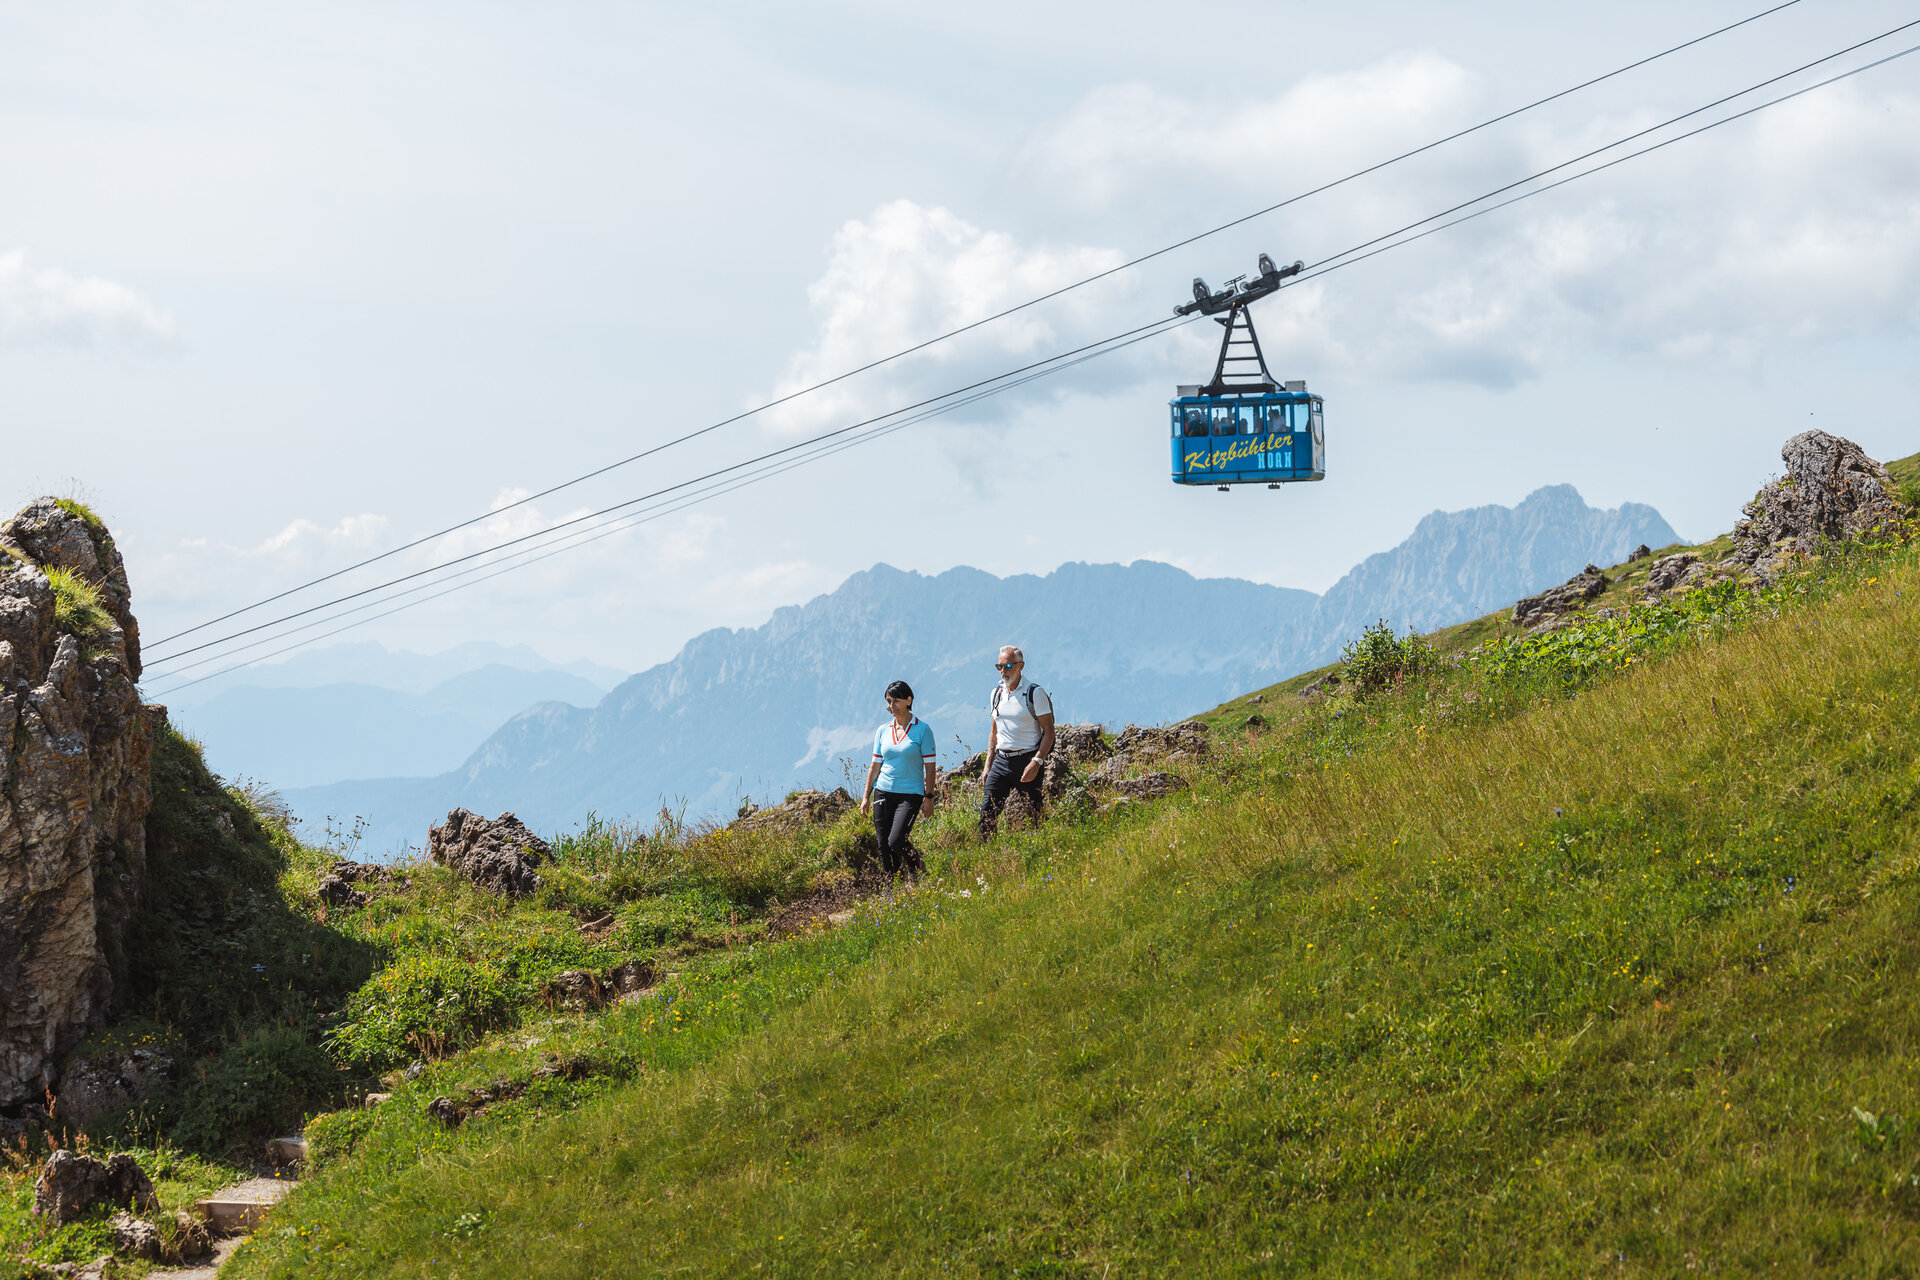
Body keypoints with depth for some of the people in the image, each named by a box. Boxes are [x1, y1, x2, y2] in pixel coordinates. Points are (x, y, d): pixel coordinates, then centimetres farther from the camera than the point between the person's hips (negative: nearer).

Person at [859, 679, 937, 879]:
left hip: (910, 794, -5)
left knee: (896, 841, -17)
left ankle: (919, 875, 7)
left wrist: (929, 797, -7)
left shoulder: (922, 730, -4)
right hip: (883, 793, 5)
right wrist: (866, 796, 12)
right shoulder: (883, 731, 9)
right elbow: (875, 765, 15)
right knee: (884, 847, 2)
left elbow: (930, 766, -3)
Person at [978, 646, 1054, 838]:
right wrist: (988, 766, 15)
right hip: (1001, 760, 5)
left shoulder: (1035, 693, -6)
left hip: (1027, 761, -5)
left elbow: (1048, 731, -9)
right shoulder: (997, 693, 13)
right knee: (987, 813, -4)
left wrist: (1036, 762, -19)